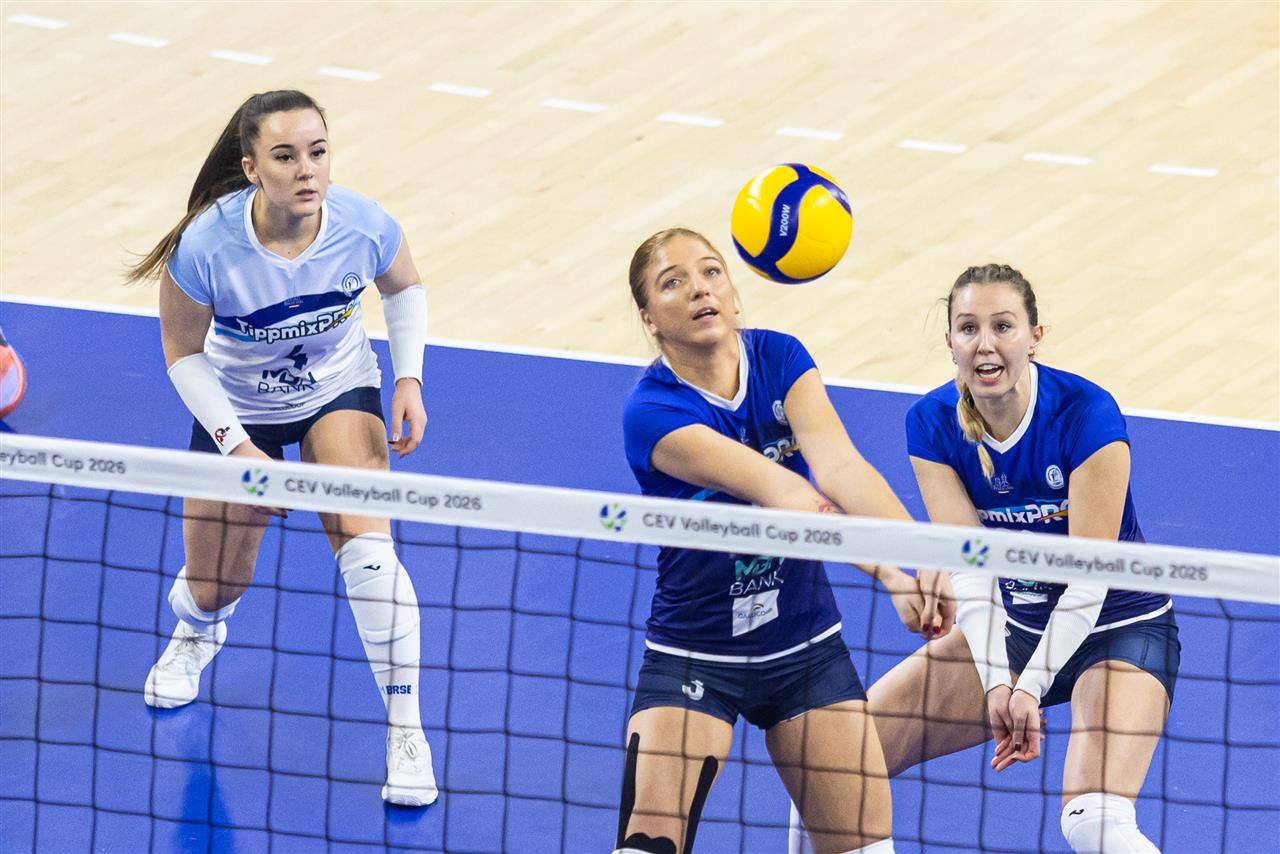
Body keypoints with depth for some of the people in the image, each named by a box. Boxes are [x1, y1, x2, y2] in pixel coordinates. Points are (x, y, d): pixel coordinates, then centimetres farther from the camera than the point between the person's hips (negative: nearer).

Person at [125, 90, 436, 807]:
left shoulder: (364, 227, -27)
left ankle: (406, 732, -10)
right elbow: (185, 355, -15)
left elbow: (405, 289, -1)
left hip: (339, 394, 0)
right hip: (237, 406, 0)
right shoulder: (205, 246, -33)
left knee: (367, 547, -23)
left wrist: (410, 380, -12)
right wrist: (236, 446, -22)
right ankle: (197, 629, 51)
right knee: (216, 588, 9)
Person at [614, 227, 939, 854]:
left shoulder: (779, 358, -7)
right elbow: (775, 488, -35)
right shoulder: (651, 412, -21)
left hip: (806, 648, 4)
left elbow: (837, 466, -25)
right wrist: (891, 574, -46)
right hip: (693, 656, -4)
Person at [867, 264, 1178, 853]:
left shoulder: (1086, 415, -24)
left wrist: (1032, 684, -33)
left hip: (1118, 627, -5)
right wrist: (996, 681, -29)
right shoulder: (932, 424, -11)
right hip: (1011, 626, 5)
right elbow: (968, 567, -16)